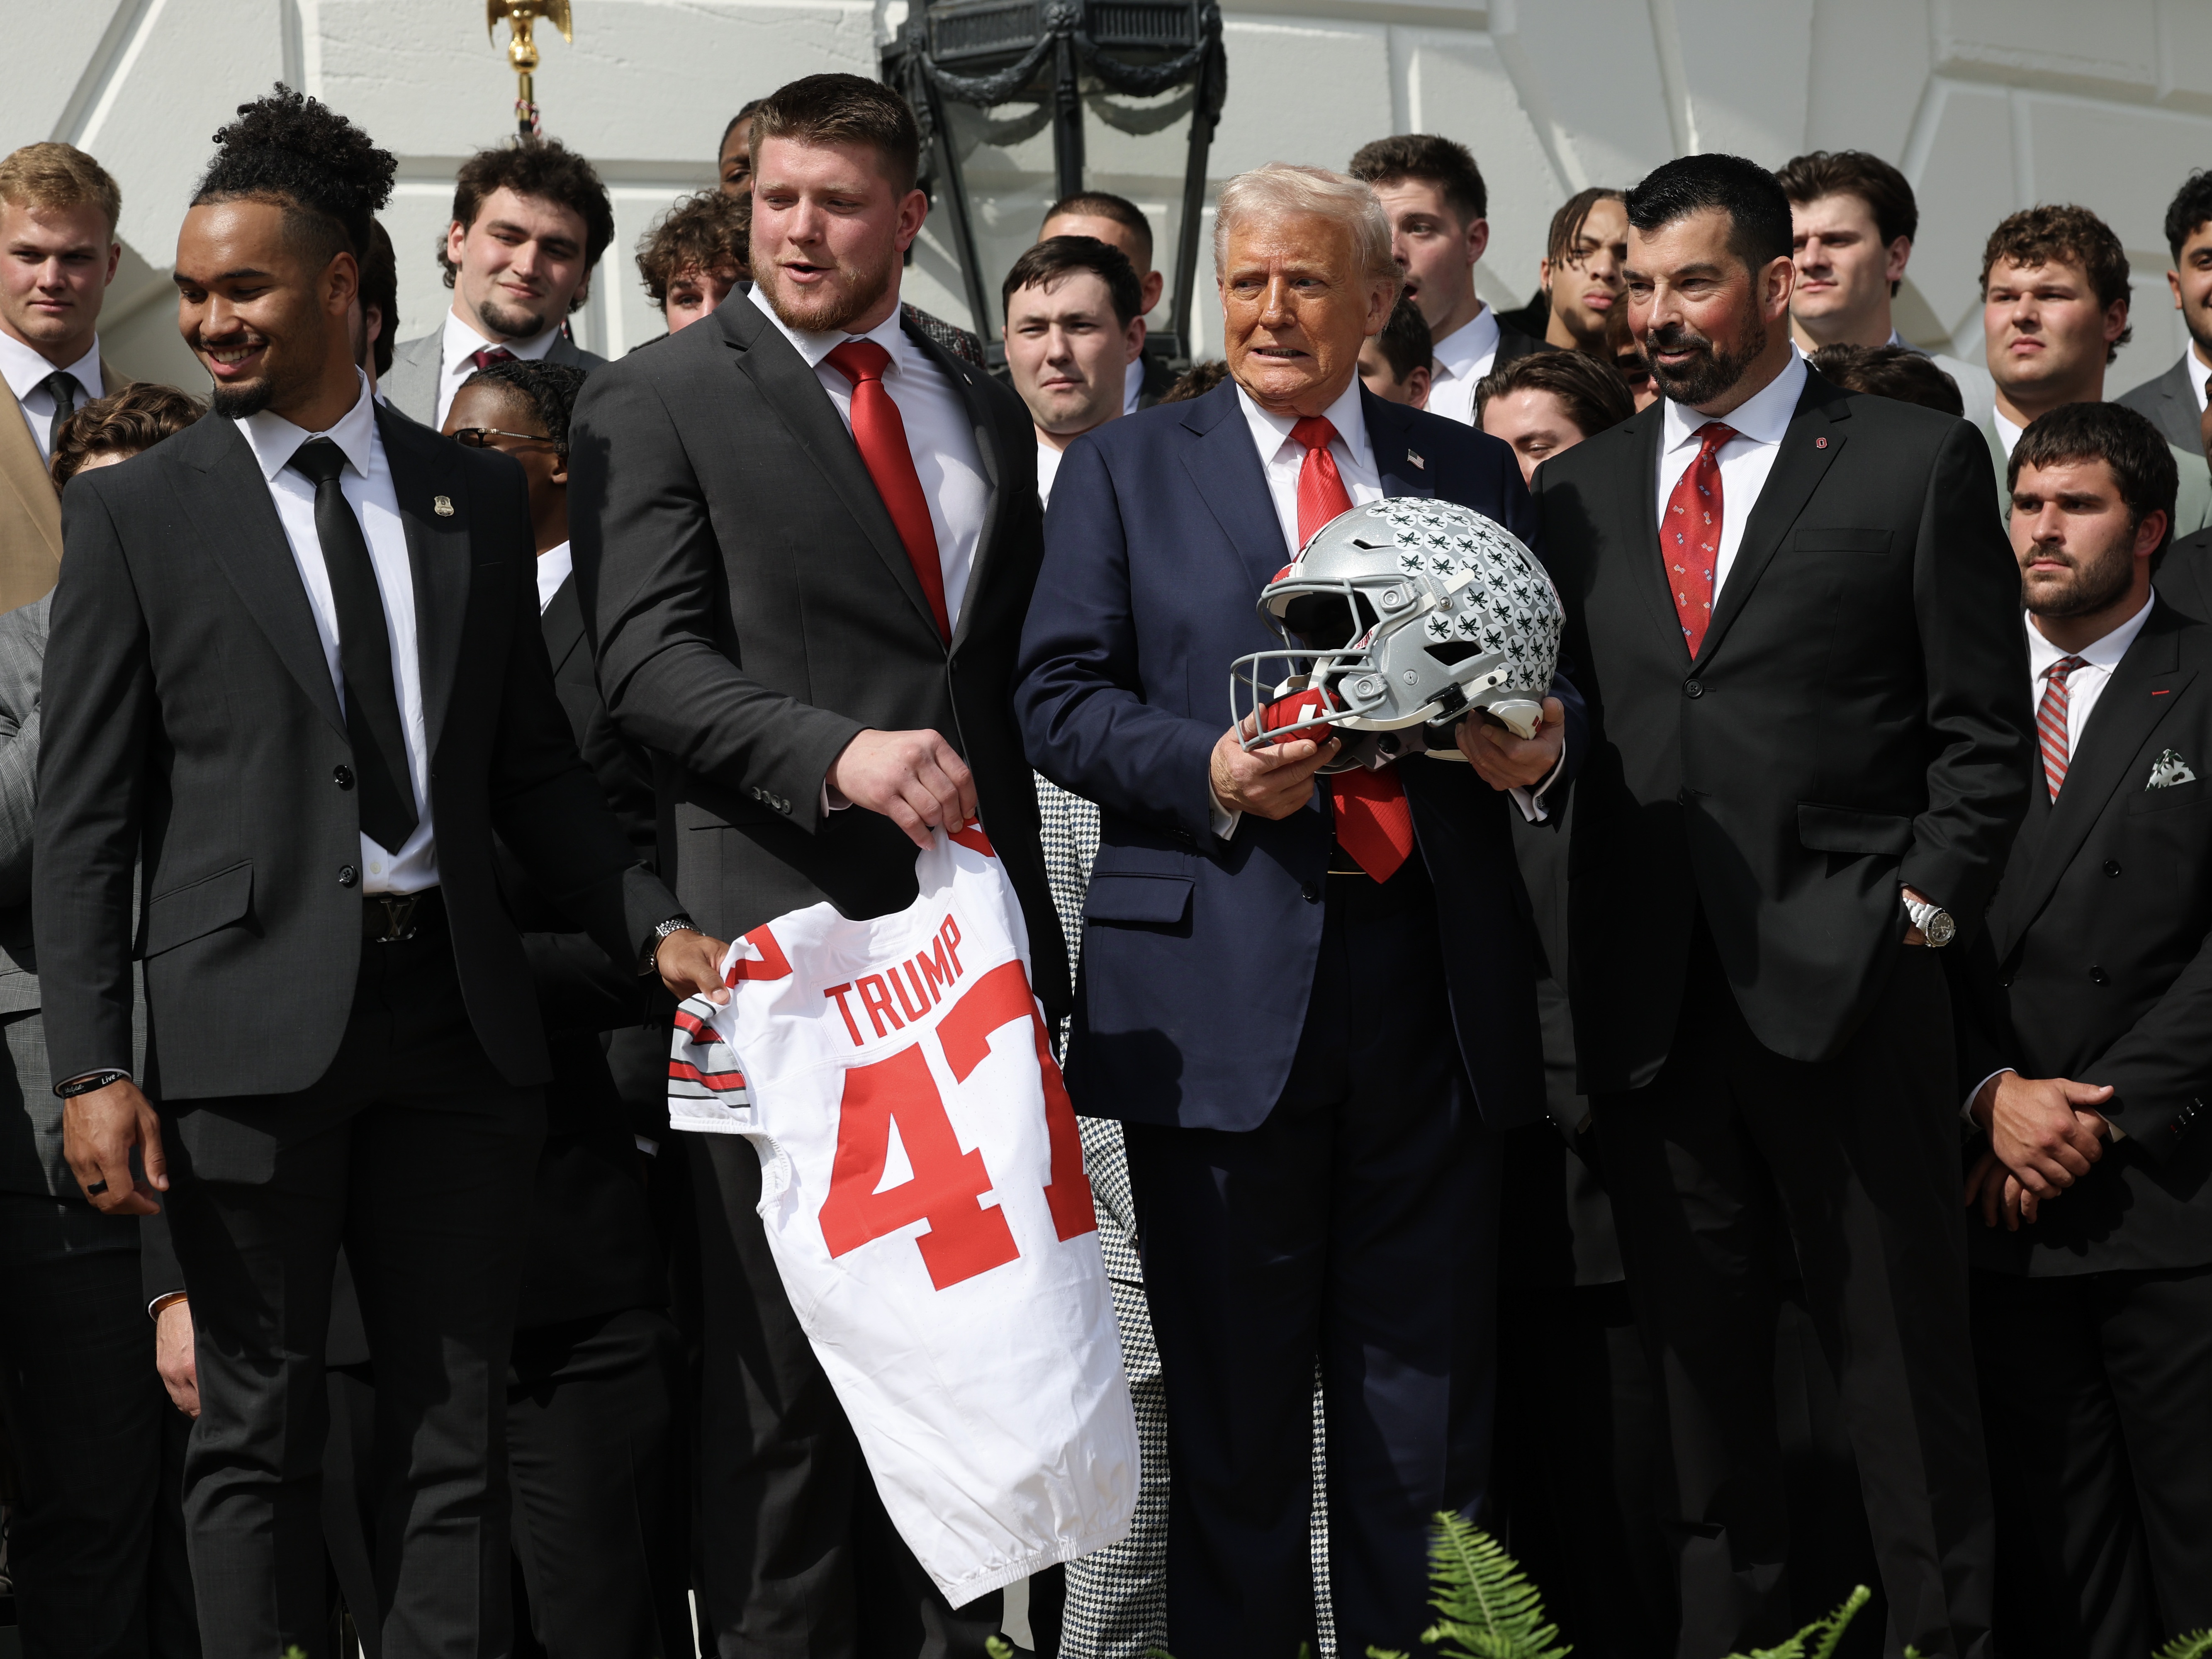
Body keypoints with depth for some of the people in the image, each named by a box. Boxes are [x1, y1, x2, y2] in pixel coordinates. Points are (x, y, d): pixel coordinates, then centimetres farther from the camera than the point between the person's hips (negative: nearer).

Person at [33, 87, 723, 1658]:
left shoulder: (475, 492, 11)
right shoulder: (137, 510, 3)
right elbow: (88, 812, 0)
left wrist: (656, 925, 0)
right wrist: (93, 1069, -7)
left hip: (455, 1005, 3)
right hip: (255, 1019, -3)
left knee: (459, 1428, 6)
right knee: (261, 1428, 4)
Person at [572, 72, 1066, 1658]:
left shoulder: (985, 408, 17)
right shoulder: (659, 399, 1)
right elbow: (651, 660, -10)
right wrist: (839, 751, -25)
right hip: (781, 928, -4)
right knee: (783, 1344, 0)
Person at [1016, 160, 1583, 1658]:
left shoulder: (1474, 472, 15)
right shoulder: (1127, 471, 9)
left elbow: (1550, 686, 17)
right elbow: (1059, 696, 1)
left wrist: (1542, 745, -7)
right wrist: (1209, 771, -15)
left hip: (1431, 984, 2)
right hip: (1222, 990, -2)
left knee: (1428, 1404, 7)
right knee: (1234, 1413, 5)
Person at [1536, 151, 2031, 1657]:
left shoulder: (1919, 462, 4)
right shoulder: (1580, 488, 15)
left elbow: (1985, 729, 2)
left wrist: (1923, 909, -6)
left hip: (1848, 980, -3)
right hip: (1651, 995, 4)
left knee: (1905, 1359, 1)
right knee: (1699, 1364, 8)